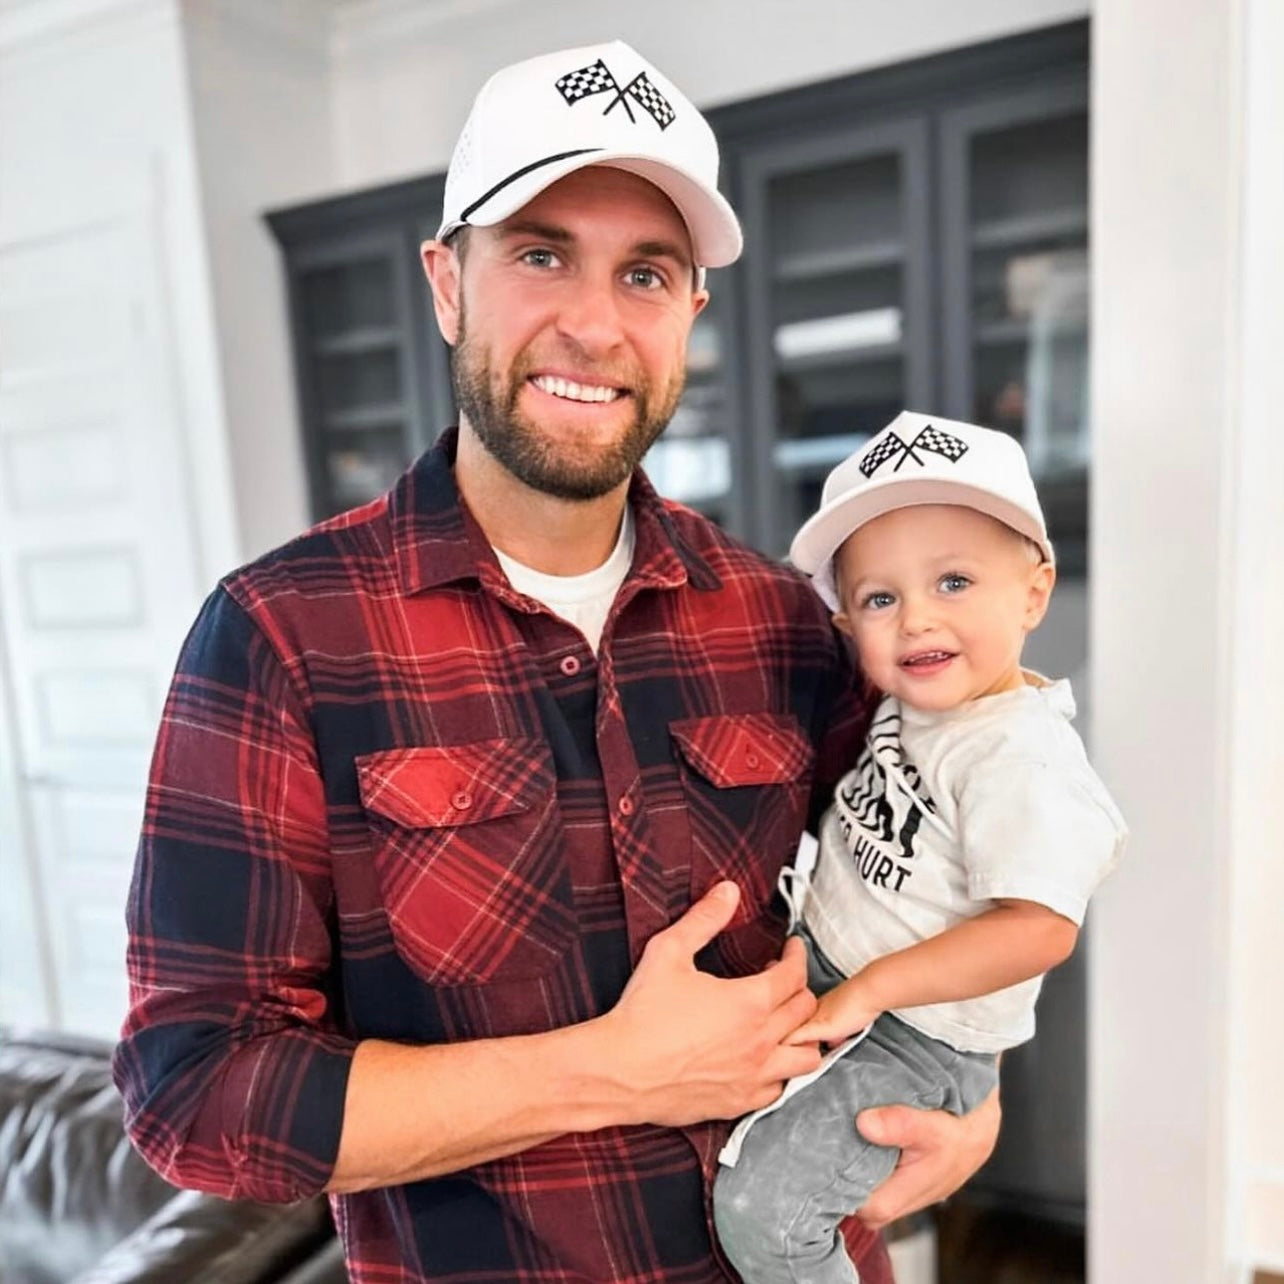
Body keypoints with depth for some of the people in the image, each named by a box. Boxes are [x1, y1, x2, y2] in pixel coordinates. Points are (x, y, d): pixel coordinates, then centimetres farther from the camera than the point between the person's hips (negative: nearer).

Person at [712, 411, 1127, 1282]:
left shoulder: (1020, 756, -26)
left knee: (759, 1208, -12)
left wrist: (870, 988, -27)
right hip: (824, 978, 9)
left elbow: (1040, 927, -30)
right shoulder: (910, 707, -1)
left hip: (913, 1043, -8)